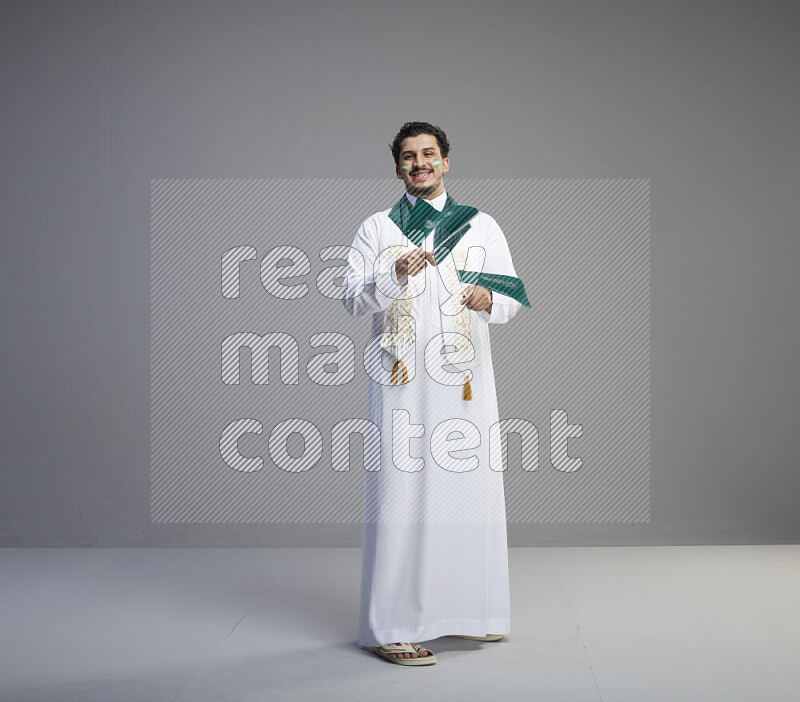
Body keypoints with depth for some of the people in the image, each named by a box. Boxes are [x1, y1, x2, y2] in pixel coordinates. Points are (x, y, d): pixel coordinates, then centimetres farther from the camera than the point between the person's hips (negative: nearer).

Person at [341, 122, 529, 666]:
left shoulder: (481, 227, 14)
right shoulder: (377, 229, 10)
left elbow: (513, 298, 11)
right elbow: (353, 300, 1)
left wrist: (490, 302, -11)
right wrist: (395, 273, -17)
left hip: (465, 381, 2)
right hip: (402, 381, -2)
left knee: (469, 488, 3)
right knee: (400, 494, -6)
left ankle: (466, 611, 18)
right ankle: (392, 626, -1)